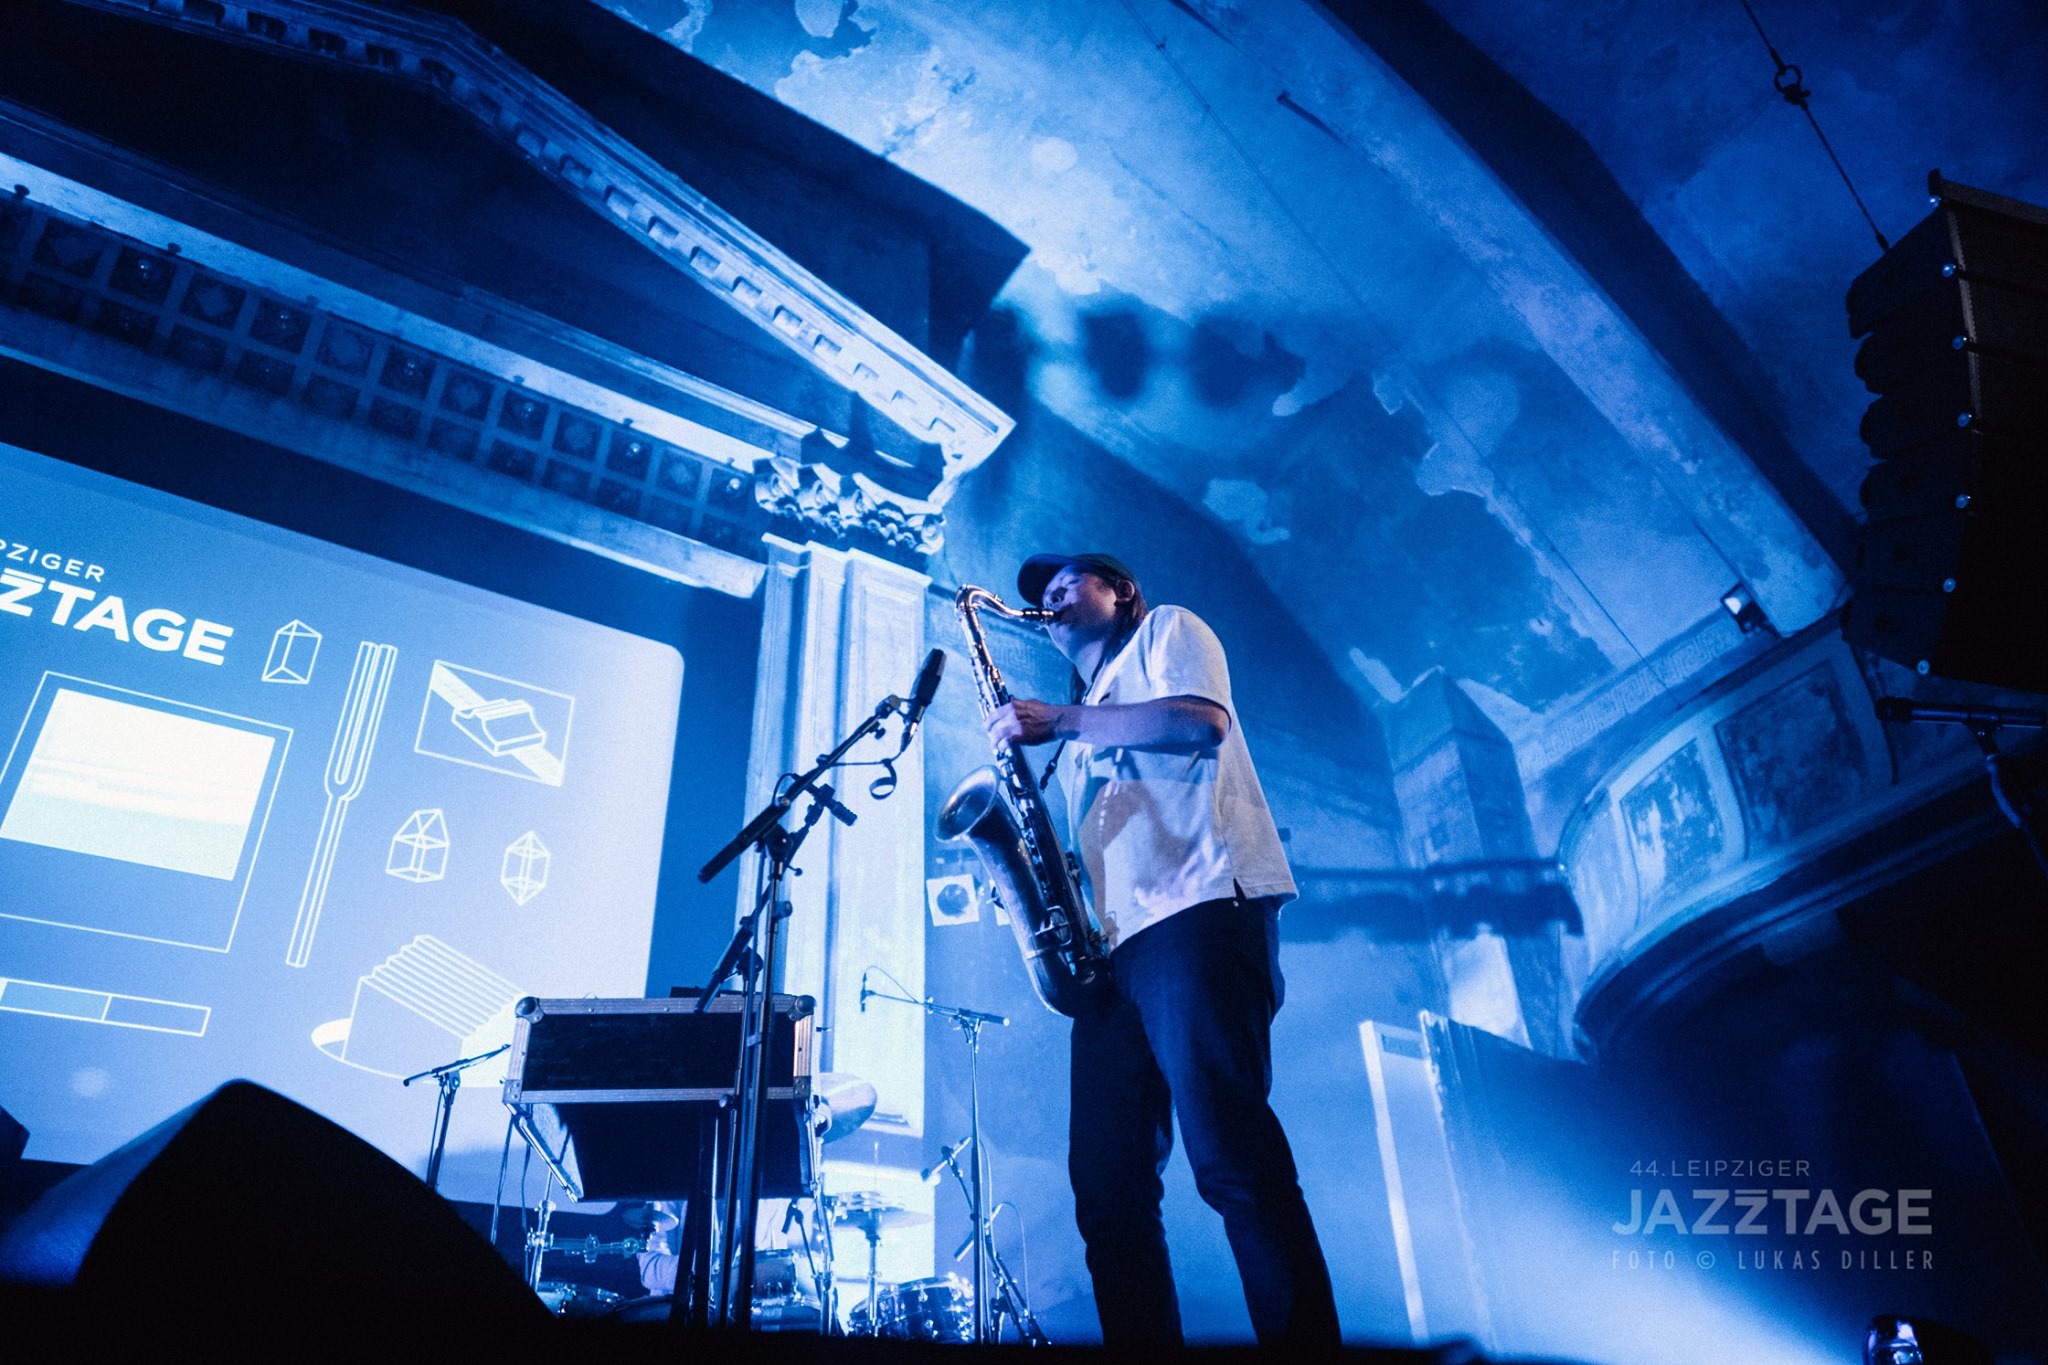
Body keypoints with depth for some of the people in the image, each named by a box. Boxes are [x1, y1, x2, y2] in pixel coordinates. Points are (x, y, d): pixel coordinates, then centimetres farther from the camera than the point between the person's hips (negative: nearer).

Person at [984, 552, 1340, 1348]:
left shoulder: (1168, 631, 15)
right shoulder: (1083, 727, 33)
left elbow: (1201, 721, -8)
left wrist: (1059, 721, -5)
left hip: (1201, 908, -8)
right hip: (1113, 941, 8)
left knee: (1230, 1156, -18)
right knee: (1106, 1182, 0)